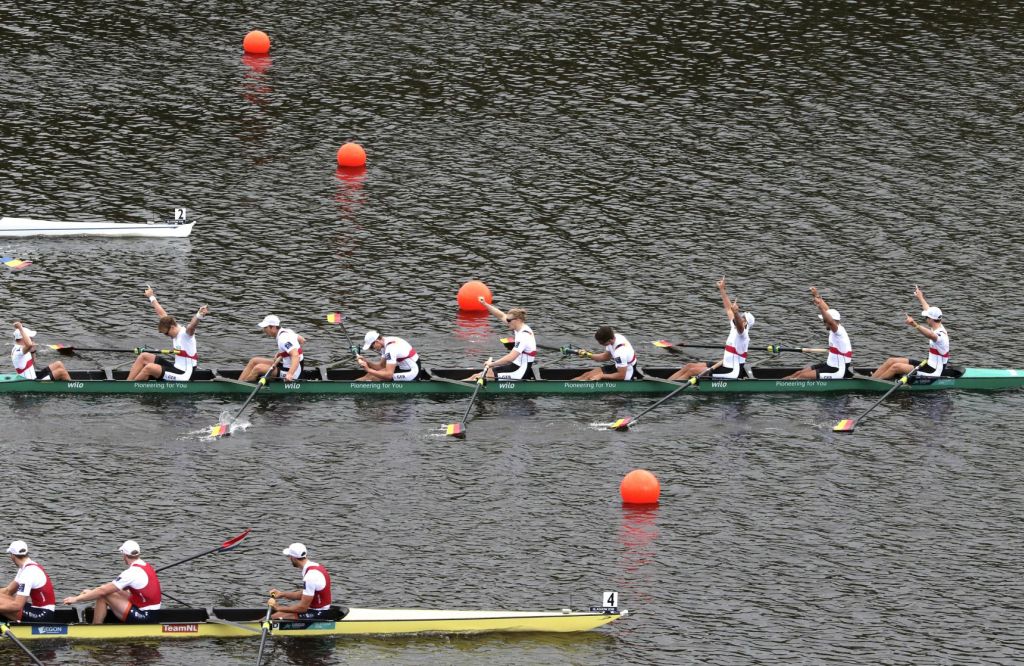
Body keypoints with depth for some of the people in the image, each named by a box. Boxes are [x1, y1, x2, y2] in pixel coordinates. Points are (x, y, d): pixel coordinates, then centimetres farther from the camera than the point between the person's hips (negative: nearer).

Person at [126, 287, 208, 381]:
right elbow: (162, 314, 19)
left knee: (149, 368, -26)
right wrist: (151, 297, 34)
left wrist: (199, 315, -64)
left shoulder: (185, 334, -18)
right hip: (176, 367, 10)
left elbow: (192, 325, -41)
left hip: (182, 375, -10)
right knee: (144, 357, 9)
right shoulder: (176, 331, 7)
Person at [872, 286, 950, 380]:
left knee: (896, 367, -18)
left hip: (932, 373, -10)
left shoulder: (940, 336, -25)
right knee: (891, 361, 5)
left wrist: (915, 325, -68)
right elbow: (929, 311, 24)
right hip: (929, 365, 10)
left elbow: (931, 335, -50)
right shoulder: (939, 328, 6)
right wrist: (920, 298, 41)